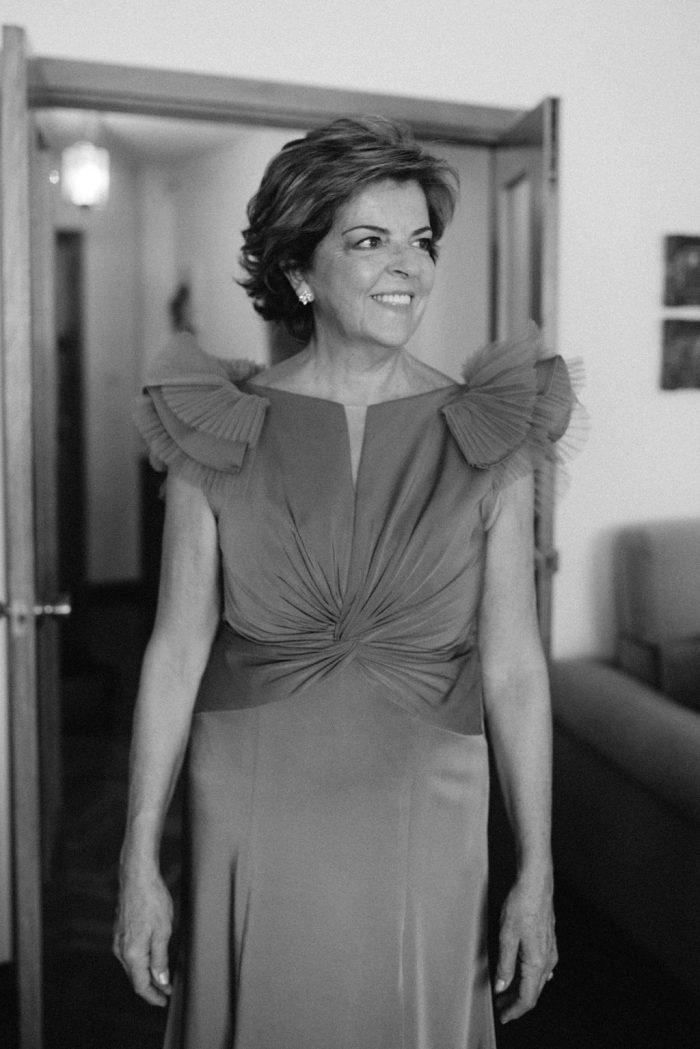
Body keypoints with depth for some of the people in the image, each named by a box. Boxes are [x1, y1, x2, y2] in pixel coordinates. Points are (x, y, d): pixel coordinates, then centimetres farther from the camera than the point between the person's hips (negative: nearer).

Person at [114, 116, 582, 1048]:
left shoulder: (487, 439, -5)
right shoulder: (219, 436, -5)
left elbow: (513, 667, -3)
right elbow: (177, 651, -2)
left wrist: (536, 872, -1)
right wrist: (140, 863, -1)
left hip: (425, 824, 1)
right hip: (254, 821, 0)